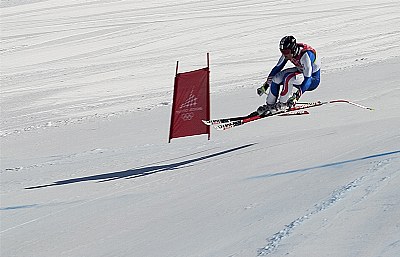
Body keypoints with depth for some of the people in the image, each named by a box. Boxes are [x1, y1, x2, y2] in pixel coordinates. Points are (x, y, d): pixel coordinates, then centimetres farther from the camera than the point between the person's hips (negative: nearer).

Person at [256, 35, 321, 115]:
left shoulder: (306, 55, -34)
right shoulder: (288, 52, -13)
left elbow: (307, 79, -37)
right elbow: (277, 68, 0)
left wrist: (297, 95, -44)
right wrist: (265, 85, 0)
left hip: (313, 79, -7)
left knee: (288, 78, -31)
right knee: (276, 78, -10)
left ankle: (283, 104, -15)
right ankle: (270, 104, 2)